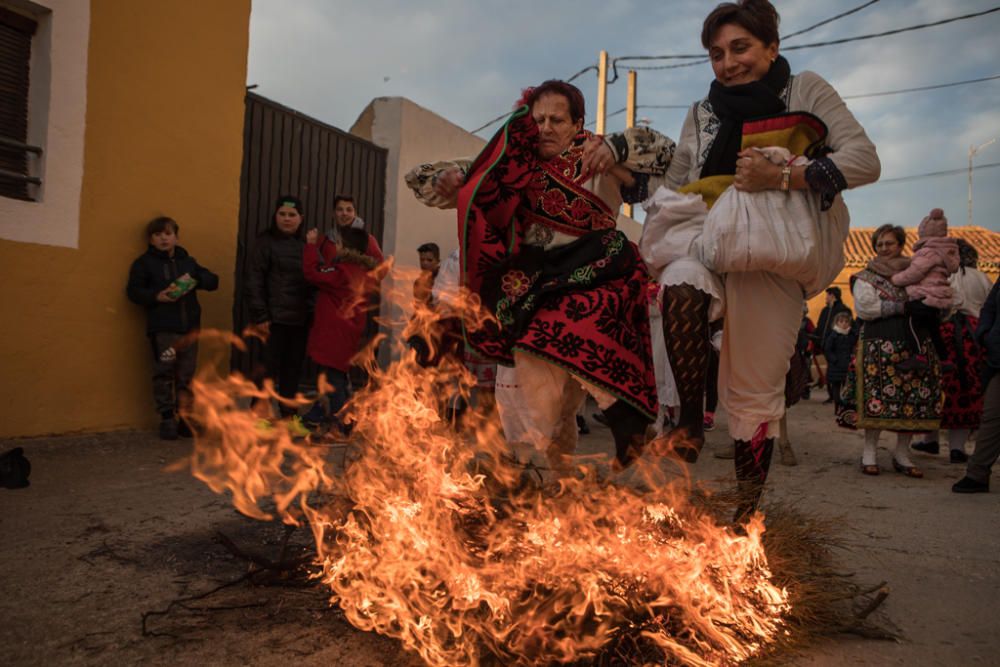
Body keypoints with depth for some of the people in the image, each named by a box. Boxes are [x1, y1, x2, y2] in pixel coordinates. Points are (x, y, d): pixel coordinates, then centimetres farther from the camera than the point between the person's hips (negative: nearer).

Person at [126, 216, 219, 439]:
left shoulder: (188, 261, 18)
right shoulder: (144, 262, 7)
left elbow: (213, 281, 13)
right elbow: (133, 290, 0)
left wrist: (196, 280, -7)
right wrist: (156, 296, -16)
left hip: (189, 327, 4)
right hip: (162, 328, -3)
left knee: (186, 375, 5)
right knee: (164, 373, -4)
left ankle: (183, 418, 14)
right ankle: (167, 419, 5)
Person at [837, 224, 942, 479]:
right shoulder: (866, 277, 6)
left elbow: (932, 305, 20)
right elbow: (864, 307, -9)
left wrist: (929, 309, -5)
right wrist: (903, 308, -14)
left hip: (915, 345, 4)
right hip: (879, 346, -4)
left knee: (912, 400, 1)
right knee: (877, 399, -8)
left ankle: (902, 453, 11)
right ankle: (869, 453, 1)